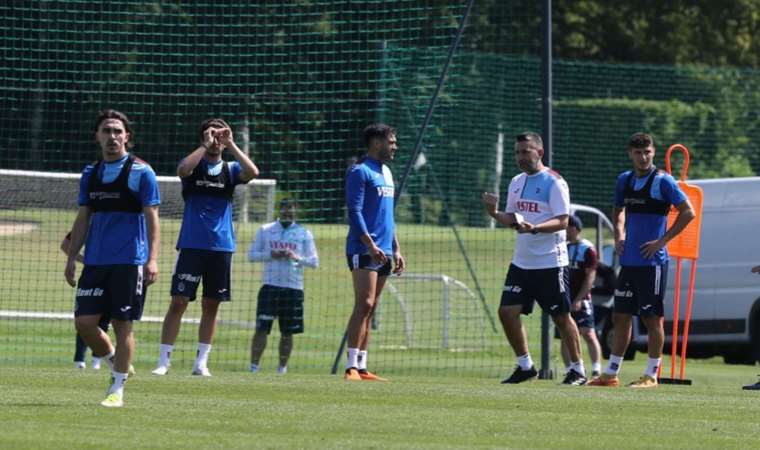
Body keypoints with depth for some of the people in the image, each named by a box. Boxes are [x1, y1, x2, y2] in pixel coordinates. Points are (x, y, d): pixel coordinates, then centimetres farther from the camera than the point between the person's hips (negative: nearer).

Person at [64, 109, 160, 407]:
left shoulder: (141, 172, -3)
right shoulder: (91, 174, 12)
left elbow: (151, 217, -5)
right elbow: (83, 219, 17)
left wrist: (152, 259, -14)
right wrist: (71, 258, 10)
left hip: (129, 262, -5)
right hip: (95, 261, 5)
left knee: (122, 324, -4)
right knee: (84, 322, -1)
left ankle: (117, 389, 3)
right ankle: (117, 364, 22)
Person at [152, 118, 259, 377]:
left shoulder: (231, 169, 8)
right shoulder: (194, 166, 3)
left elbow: (252, 173, -12)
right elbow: (182, 170, -21)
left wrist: (230, 145, -12)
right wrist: (205, 146, -17)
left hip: (221, 246, 2)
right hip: (192, 245, -2)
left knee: (211, 305, 5)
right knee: (178, 302, -7)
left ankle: (201, 362, 11)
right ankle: (163, 360, -5)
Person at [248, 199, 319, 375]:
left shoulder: (304, 234, 10)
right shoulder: (265, 230, 10)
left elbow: (314, 262, 9)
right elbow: (252, 255, 8)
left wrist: (297, 258, -10)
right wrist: (271, 255, -9)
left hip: (294, 288, 1)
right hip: (270, 286, -1)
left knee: (288, 332, 4)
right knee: (262, 328, -9)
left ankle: (282, 367, 13)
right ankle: (254, 365, -7)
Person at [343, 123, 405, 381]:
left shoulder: (386, 173, 20)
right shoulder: (360, 171, -7)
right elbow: (354, 212, -15)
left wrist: (396, 249, 20)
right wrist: (370, 245, -22)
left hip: (383, 252, 9)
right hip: (363, 251, -9)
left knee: (369, 310, 7)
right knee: (364, 305, -14)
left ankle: (361, 367, 8)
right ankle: (352, 367, -16)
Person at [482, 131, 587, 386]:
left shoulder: (554, 183, -10)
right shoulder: (517, 183, 13)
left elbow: (562, 221, -16)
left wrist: (534, 228, -30)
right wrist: (494, 212, -1)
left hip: (550, 263, -7)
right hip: (521, 262, 7)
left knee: (561, 317, 0)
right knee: (507, 311, -2)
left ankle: (578, 370, 11)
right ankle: (525, 366, 11)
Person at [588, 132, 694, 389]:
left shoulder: (662, 181, -9)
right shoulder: (624, 180, 11)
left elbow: (688, 212, -12)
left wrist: (662, 241, -14)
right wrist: (619, 235, 11)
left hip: (652, 261, -7)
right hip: (628, 260, 7)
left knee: (652, 319, -2)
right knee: (621, 317, 9)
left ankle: (651, 375, 4)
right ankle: (611, 374, 15)